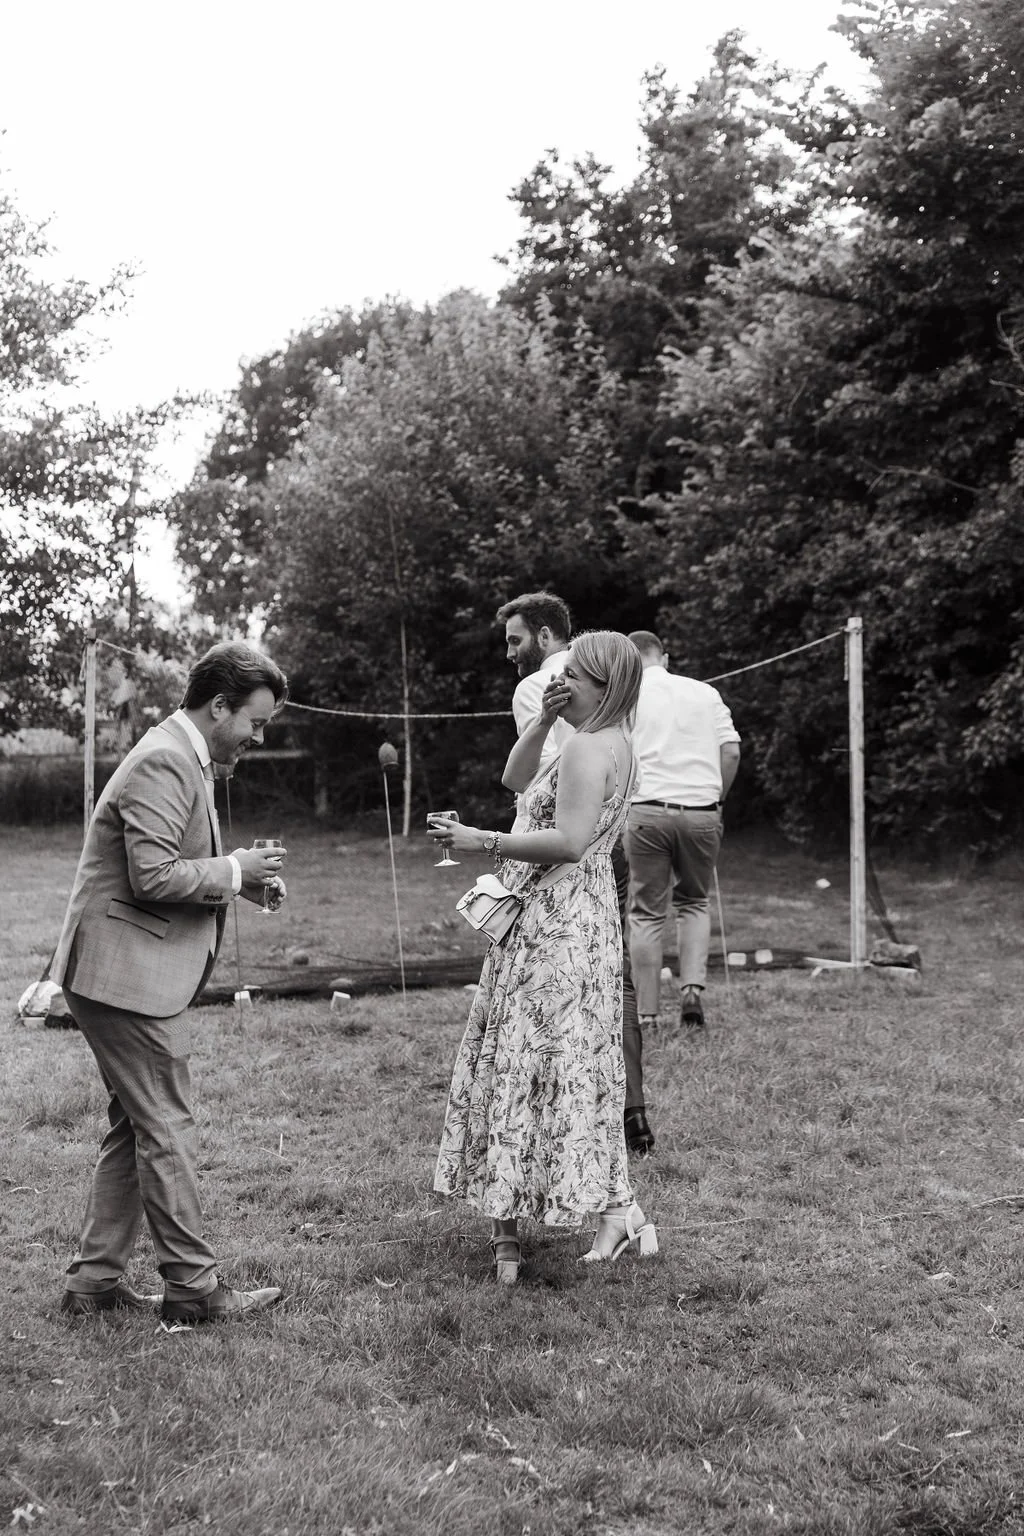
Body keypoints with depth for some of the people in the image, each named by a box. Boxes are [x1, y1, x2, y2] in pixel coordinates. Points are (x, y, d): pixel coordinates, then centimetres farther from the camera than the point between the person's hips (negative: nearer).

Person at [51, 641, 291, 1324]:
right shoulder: (164, 762, -18)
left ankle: (95, 1280, 23)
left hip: (136, 973, 11)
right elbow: (152, 877, -24)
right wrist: (234, 871, -13)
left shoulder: (186, 759, 16)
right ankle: (193, 1286, 8)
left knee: (136, 1128, 15)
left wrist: (242, 876, 8)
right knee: (167, 1129, -2)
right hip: (128, 974, -11)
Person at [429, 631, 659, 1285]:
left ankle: (618, 1211, -2)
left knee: (538, 1060, -5)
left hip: (557, 927, -10)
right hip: (580, 918, 10)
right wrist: (543, 719, 9)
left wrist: (483, 842, -22)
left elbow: (569, 841, -27)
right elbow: (516, 779, 22)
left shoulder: (587, 748, -16)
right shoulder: (613, 745, 16)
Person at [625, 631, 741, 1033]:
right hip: (702, 812, 2)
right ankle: (692, 988, 3)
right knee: (694, 903, 21)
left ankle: (646, 1015, 8)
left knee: (646, 914, 7)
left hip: (647, 811, -2)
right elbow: (731, 751, 6)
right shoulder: (705, 692, 13)